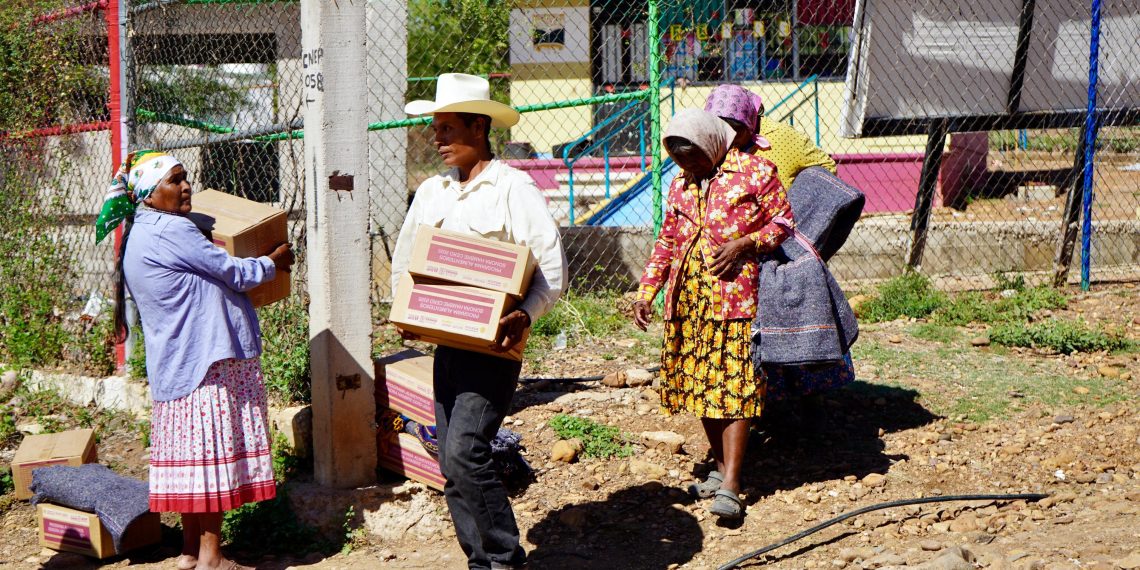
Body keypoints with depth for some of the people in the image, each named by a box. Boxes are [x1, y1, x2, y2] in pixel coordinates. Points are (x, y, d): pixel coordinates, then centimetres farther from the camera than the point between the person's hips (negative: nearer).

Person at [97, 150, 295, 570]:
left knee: (190, 452, 12)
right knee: (212, 451, -6)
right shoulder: (171, 231, -16)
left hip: (175, 363, 10)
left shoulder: (136, 237, 15)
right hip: (206, 361, -10)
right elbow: (234, 273, -14)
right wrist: (274, 262, 4)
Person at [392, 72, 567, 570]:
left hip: (494, 345, -7)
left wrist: (524, 316, -26)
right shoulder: (431, 192, 13)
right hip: (446, 343, 7)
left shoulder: (513, 187, -7)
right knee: (453, 466, 7)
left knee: (463, 453, -18)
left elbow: (552, 267, -11)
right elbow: (403, 261, 21)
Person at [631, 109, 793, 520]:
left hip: (734, 296, -6)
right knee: (699, 384, 8)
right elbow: (666, 243, 20)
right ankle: (721, 467, 22)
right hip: (688, 298, 6)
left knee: (734, 386, -10)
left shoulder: (755, 172, -1)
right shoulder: (680, 185, 16)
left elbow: (782, 222, 2)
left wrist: (743, 243, -14)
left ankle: (730, 486, -12)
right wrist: (645, 293, 11)